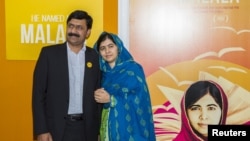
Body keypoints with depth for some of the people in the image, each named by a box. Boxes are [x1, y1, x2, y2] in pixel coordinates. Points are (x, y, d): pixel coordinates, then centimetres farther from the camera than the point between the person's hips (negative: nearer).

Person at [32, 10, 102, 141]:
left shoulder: (95, 57, 4)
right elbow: (38, 94, -3)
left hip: (86, 129, 2)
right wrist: (41, 130, -8)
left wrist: (98, 130, 5)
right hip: (56, 128, -2)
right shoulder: (49, 53, -1)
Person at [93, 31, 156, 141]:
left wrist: (111, 99, -16)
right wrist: (98, 97, -7)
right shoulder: (102, 72, 10)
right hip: (107, 127, 5)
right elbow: (99, 99, 13)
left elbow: (139, 101, -14)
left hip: (129, 127, -5)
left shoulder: (133, 69, -5)